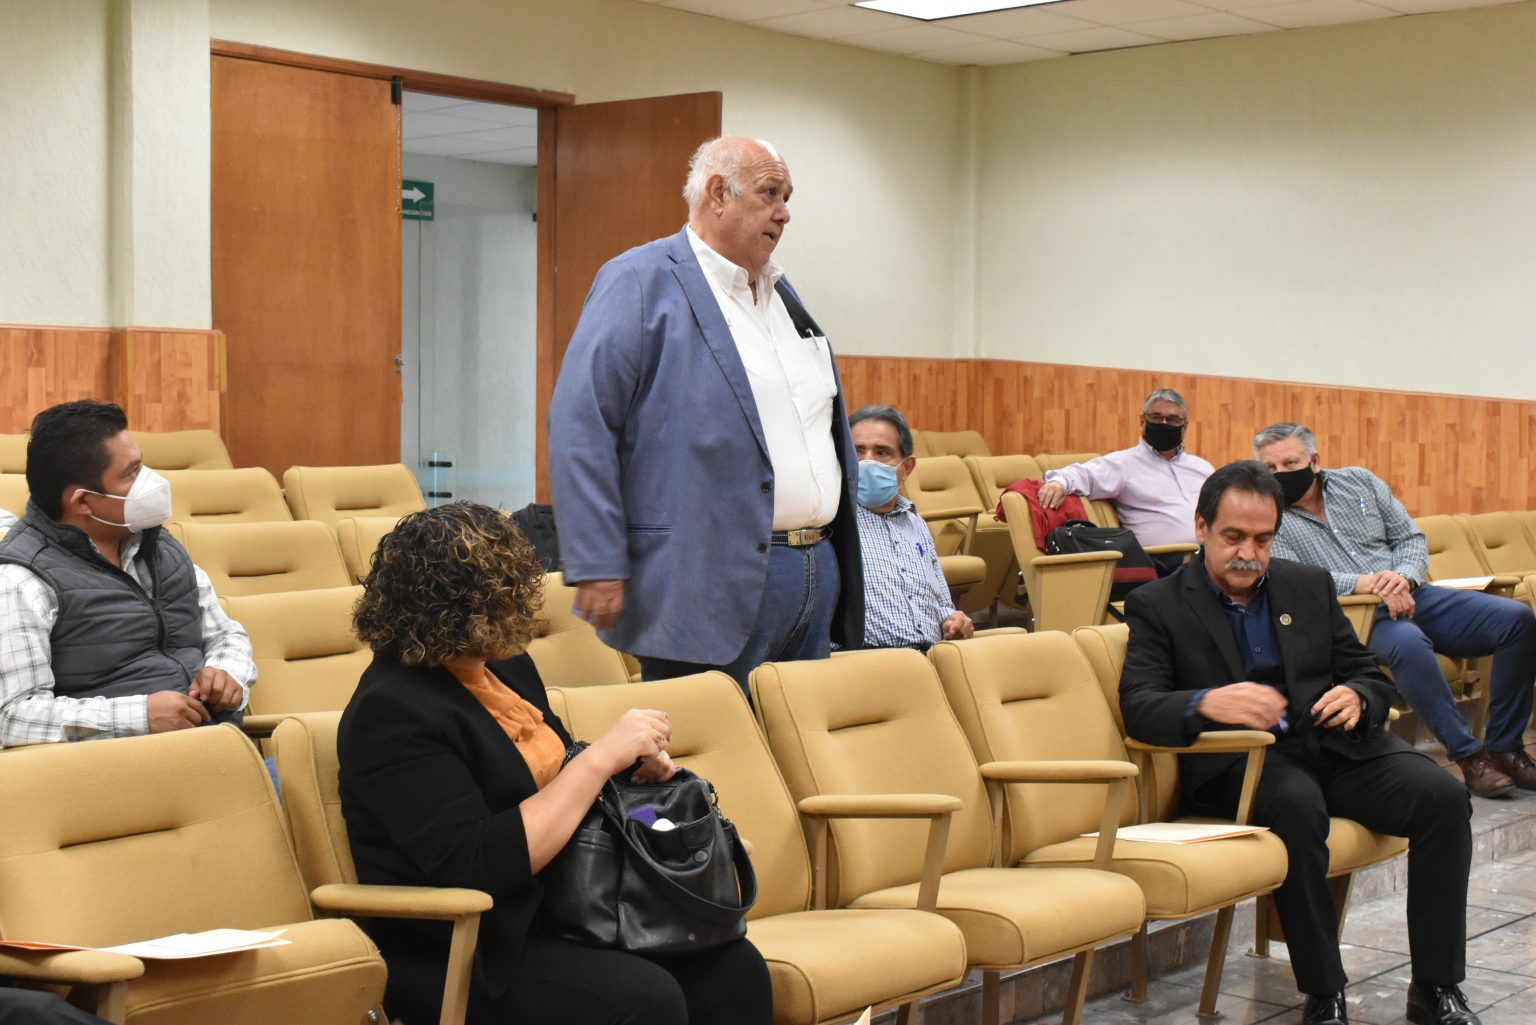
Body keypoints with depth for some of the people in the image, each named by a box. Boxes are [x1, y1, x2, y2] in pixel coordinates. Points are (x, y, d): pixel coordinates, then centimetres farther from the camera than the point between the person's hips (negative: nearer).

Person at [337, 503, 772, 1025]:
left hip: (554, 912, 8)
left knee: (734, 968, -13)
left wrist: (637, 761, 2)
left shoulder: (504, 665, 9)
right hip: (459, 958, -8)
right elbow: (476, 869, -25)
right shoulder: (391, 712, -17)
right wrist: (601, 756, -22)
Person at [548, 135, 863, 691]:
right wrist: (598, 566, -19)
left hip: (819, 575, 8)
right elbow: (579, 424, -14)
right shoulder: (640, 282, -7)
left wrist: (839, 544, 21)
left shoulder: (780, 291, 19)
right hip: (712, 585, -8)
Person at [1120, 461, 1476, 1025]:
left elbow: (1373, 677, 18)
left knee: (1443, 796, -20)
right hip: (1234, 762, -4)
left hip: (1331, 744, 5)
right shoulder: (1157, 606, 3)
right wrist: (1207, 703, -31)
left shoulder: (1310, 586, 17)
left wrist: (1357, 697, -8)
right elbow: (1138, 705, -10)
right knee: (1299, 805, -37)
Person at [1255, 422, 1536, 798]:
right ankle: (1468, 755, -27)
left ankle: (1504, 748, -4)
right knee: (1408, 642, -39)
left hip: (1412, 595, 6)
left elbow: (1411, 538, 13)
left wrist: (1403, 576, -10)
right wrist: (1367, 584, -24)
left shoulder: (1358, 481, 12)